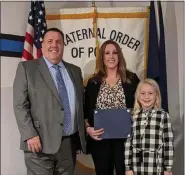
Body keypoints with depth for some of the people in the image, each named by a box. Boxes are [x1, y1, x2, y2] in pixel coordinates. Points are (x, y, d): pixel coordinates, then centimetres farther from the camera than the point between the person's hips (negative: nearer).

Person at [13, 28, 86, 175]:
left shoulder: (75, 71, 13)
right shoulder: (26, 68, 0)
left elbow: (81, 104, 16)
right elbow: (20, 105, -6)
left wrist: (84, 133, 8)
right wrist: (30, 135, -15)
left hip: (70, 142, 4)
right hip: (41, 142, -4)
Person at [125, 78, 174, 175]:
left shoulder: (163, 115, -2)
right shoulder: (133, 117, 4)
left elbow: (168, 143, -3)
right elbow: (128, 144, 3)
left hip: (156, 167, -2)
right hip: (137, 166, 2)